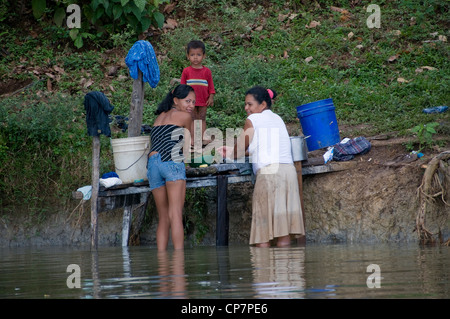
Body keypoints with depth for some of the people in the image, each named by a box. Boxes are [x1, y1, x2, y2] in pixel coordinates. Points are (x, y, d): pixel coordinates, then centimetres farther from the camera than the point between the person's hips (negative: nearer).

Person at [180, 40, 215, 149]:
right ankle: (192, 138, 0)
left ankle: (202, 138, 6)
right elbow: (182, 86, 5)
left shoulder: (207, 71, 1)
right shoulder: (186, 71, 0)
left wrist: (211, 97, 0)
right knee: (192, 119, 1)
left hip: (203, 100, 1)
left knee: (202, 119, 5)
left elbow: (211, 86, 5)